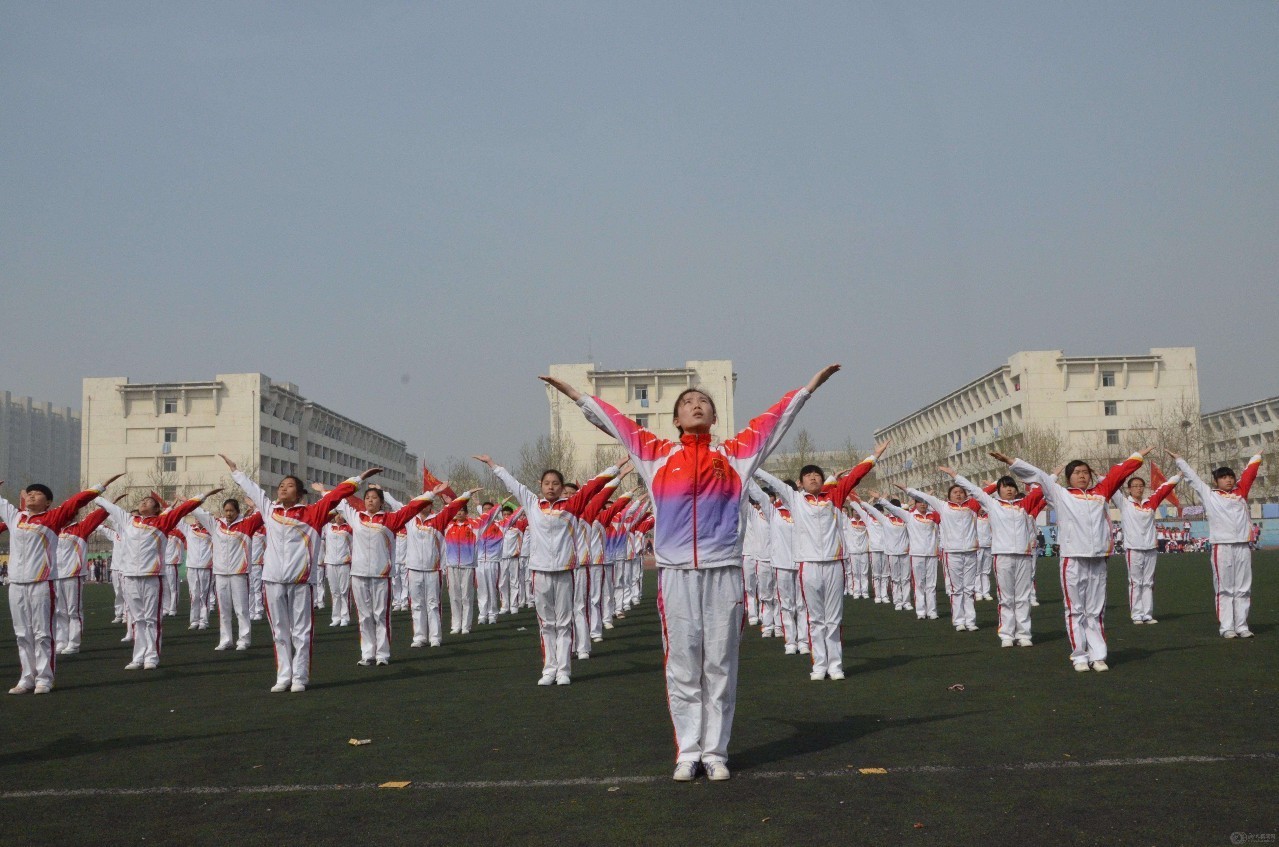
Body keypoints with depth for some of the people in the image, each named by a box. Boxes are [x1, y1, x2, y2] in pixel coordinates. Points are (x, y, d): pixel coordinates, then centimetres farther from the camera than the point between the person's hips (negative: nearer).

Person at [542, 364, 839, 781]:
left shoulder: (734, 454, 11)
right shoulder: (658, 454, 11)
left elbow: (776, 418, 15)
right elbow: (613, 420, 17)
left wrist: (810, 385, 16)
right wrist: (574, 393, 21)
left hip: (723, 571, 0)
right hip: (676, 572, 0)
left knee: (720, 665, 3)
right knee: (682, 666, 2)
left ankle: (716, 752, 10)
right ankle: (687, 752, 9)